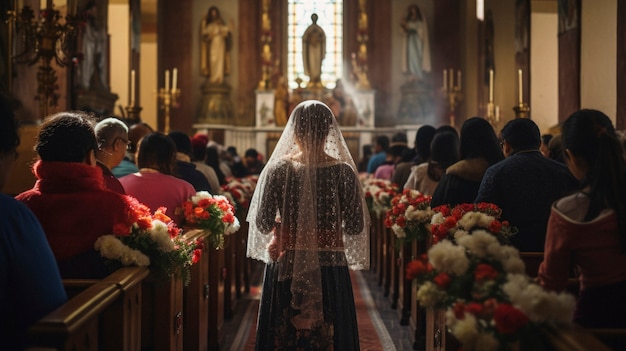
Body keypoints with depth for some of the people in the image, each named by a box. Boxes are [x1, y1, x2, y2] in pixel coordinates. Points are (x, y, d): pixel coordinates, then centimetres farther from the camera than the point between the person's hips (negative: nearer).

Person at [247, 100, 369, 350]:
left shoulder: (278, 168, -8)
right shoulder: (343, 171, -8)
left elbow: (262, 223, -5)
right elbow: (356, 226, -4)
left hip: (285, 267, 0)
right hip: (330, 268, 0)